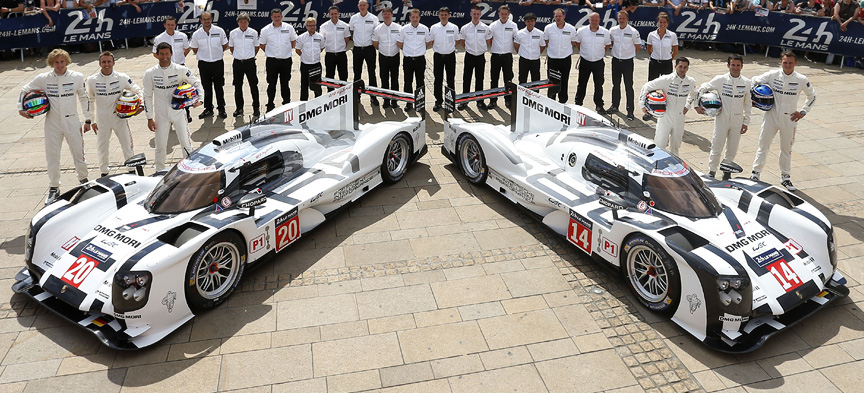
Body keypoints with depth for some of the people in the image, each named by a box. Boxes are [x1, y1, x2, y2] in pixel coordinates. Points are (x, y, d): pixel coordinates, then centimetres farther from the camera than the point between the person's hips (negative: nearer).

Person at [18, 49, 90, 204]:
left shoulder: (77, 77, -1)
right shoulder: (43, 79, -1)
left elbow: (84, 98, 8)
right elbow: (24, 90, 14)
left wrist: (87, 119, 7)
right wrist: (21, 108, 3)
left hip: (72, 122, 0)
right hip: (52, 123, 1)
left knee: (78, 153, 6)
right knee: (52, 156, 3)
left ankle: (83, 181, 26)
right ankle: (54, 189, 13)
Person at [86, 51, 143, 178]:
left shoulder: (122, 78, -4)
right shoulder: (92, 80, -3)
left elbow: (138, 90, 5)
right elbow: (89, 101, 8)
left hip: (119, 116, 0)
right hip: (101, 119, 1)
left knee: (127, 144, 4)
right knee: (102, 147, 10)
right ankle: (103, 172, 26)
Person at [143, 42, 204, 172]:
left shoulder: (180, 70, -5)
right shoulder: (150, 73, -2)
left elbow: (196, 83, 2)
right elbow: (147, 96, 2)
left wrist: (200, 99, -18)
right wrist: (149, 118, -1)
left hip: (178, 113, -1)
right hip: (161, 116, 1)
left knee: (186, 144, 0)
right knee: (160, 146, 9)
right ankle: (160, 172, 26)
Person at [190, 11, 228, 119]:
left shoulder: (219, 31, -4)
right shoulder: (196, 34, -2)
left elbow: (225, 45, 9)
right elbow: (194, 49, 10)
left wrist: (217, 54, 10)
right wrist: (203, 56, 10)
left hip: (217, 63, -1)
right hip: (204, 64, 1)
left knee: (219, 87, 5)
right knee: (207, 88, 8)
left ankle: (221, 109, 16)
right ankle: (208, 109, 17)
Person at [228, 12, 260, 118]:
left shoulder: (253, 33, -2)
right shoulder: (233, 33, 1)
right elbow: (231, 47, 14)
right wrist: (237, 55, 14)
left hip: (250, 62, -2)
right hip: (237, 62, 2)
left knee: (253, 86, 1)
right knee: (237, 86, 7)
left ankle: (256, 108, 10)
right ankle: (239, 108, 17)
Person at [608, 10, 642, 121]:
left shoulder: (633, 32, -9)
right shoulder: (612, 30, 1)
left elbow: (638, 46, 1)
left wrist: (630, 54, 6)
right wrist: (616, 52, 11)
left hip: (628, 61, -4)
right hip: (616, 61, 4)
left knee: (629, 87, -4)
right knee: (616, 85, 16)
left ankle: (630, 111, -1)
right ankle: (615, 106, 32)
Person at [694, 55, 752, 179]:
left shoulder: (747, 83, 1)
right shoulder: (720, 80, -6)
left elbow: (748, 104, 7)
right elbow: (703, 88, 6)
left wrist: (746, 122, 6)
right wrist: (698, 105, -3)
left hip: (737, 121, 2)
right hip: (722, 119, -2)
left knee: (732, 150, 9)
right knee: (716, 148, -1)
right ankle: (712, 171, 15)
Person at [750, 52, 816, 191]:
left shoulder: (802, 80, -5)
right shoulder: (772, 75, -8)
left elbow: (812, 96, 10)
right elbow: (754, 81, 7)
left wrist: (803, 112, 3)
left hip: (789, 119, 1)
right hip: (771, 116, -1)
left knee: (787, 149, 12)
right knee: (763, 146, 3)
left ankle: (785, 177, 25)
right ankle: (756, 173, 16)